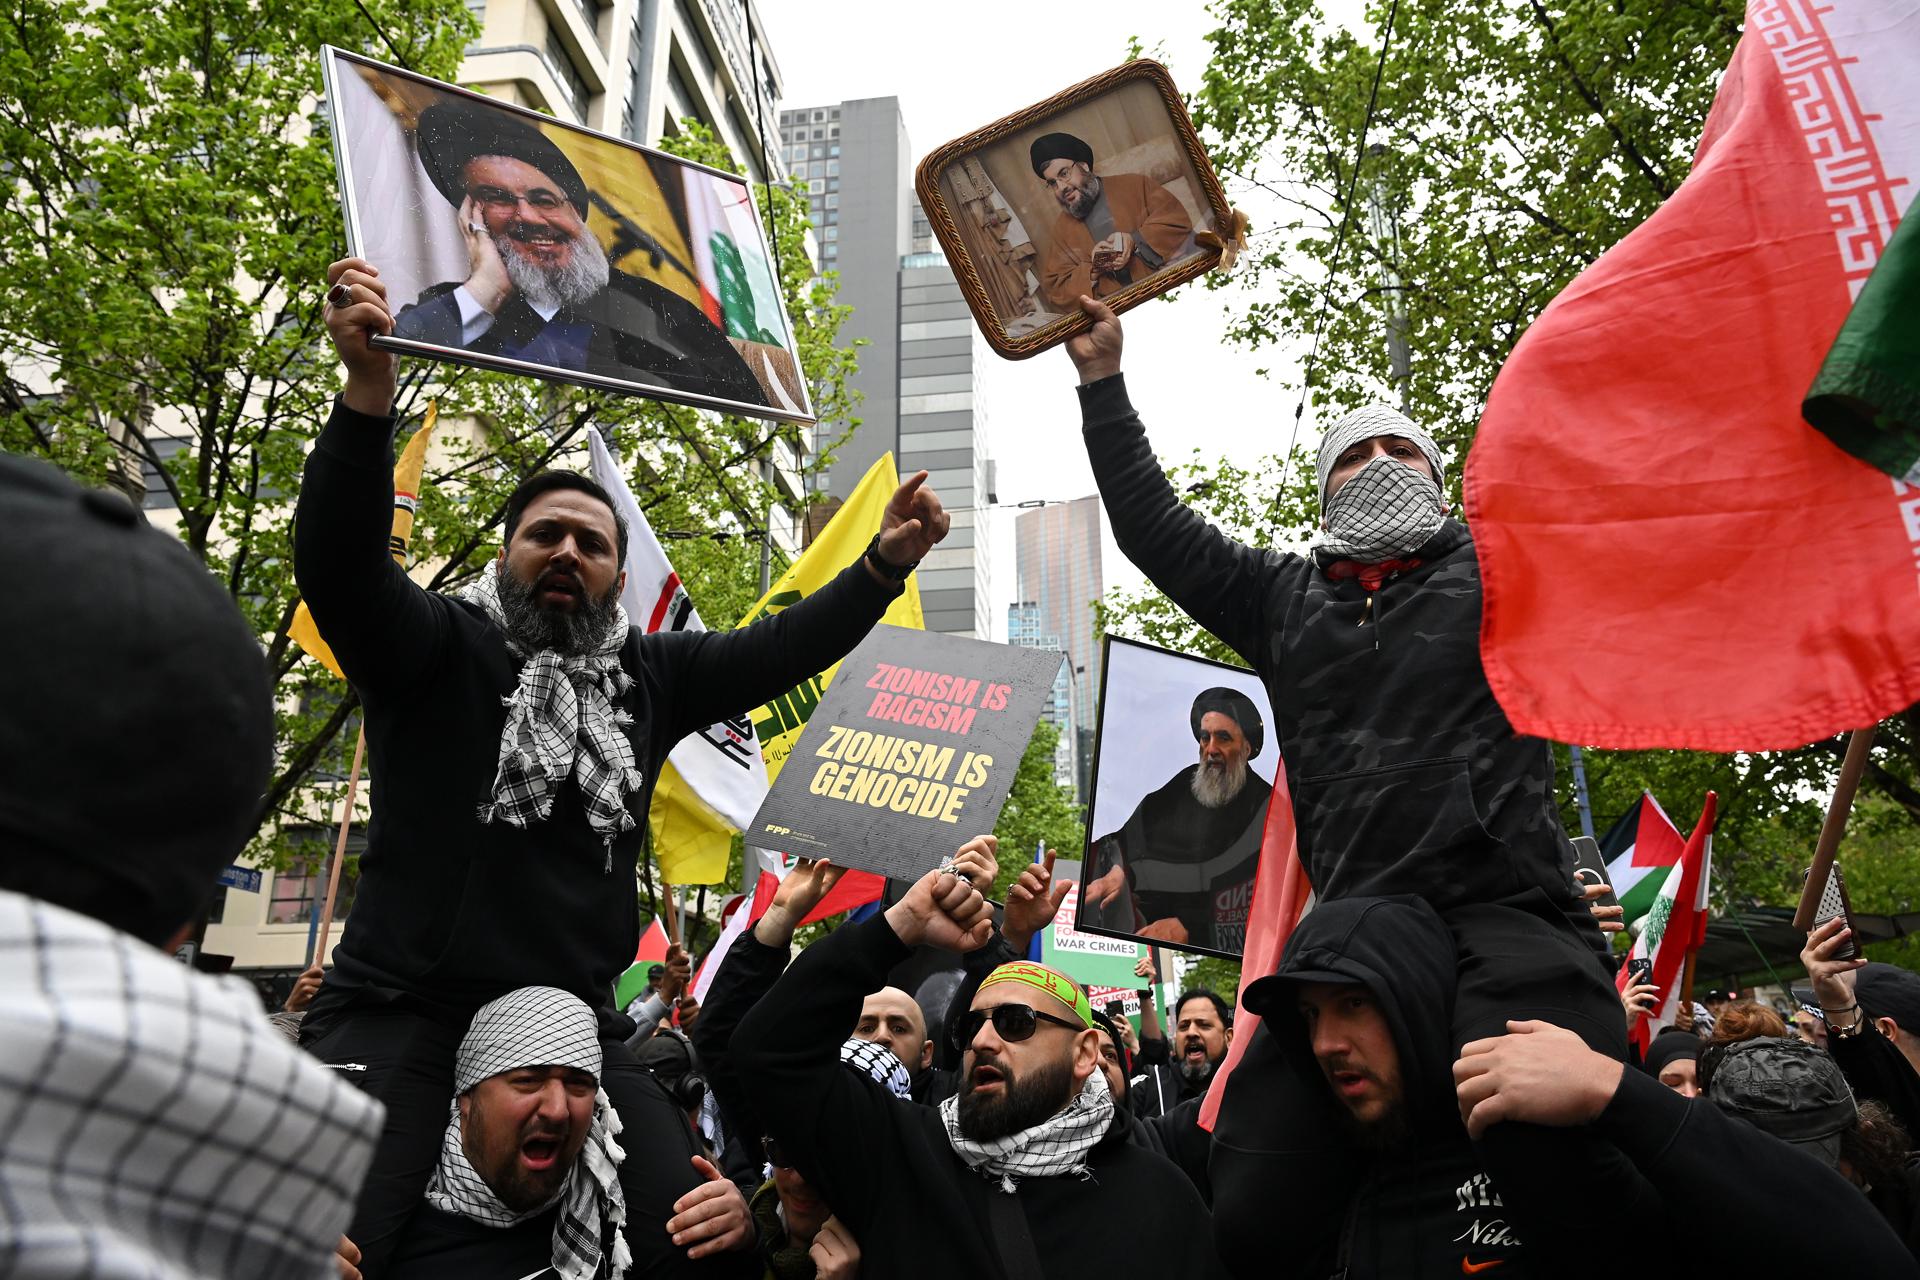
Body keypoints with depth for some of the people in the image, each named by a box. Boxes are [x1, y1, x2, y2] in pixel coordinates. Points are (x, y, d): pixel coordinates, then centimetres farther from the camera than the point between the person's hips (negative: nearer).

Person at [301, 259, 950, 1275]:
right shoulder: (437, 646, 0)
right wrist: (368, 388, -30)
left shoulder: (648, 675, 13)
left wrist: (882, 566, -6)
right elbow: (338, 562, -16)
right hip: (402, 1014, -4)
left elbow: (778, 648, 9)